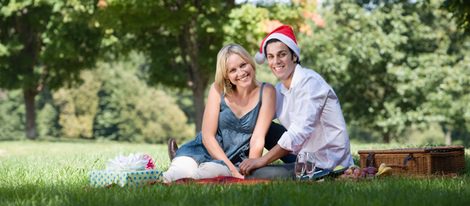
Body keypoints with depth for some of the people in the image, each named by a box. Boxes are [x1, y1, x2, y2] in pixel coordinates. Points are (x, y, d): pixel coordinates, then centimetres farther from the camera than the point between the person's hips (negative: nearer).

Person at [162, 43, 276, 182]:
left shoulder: (266, 92, -5)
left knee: (215, 169, -38)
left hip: (237, 161, -1)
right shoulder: (218, 89, -2)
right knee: (184, 168, -37)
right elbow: (208, 136, -5)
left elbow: (258, 139, -11)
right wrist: (232, 169, -15)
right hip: (206, 150, 1)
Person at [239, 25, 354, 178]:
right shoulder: (279, 89, 9)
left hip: (326, 164, -8)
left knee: (257, 175, -20)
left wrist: (262, 160, -24)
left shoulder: (309, 82, -17)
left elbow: (300, 132, -26)